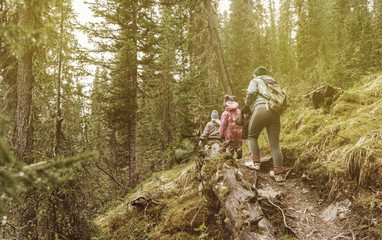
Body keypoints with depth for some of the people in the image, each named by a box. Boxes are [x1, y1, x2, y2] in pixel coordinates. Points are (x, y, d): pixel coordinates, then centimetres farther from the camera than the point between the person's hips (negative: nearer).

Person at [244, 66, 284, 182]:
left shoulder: (255, 81, 15)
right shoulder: (274, 83, 31)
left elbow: (251, 92, -5)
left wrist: (247, 105, 10)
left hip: (261, 108, -5)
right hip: (275, 113, 5)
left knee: (252, 136, 16)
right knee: (275, 143, 3)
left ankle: (256, 162, 8)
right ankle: (278, 173, 1)